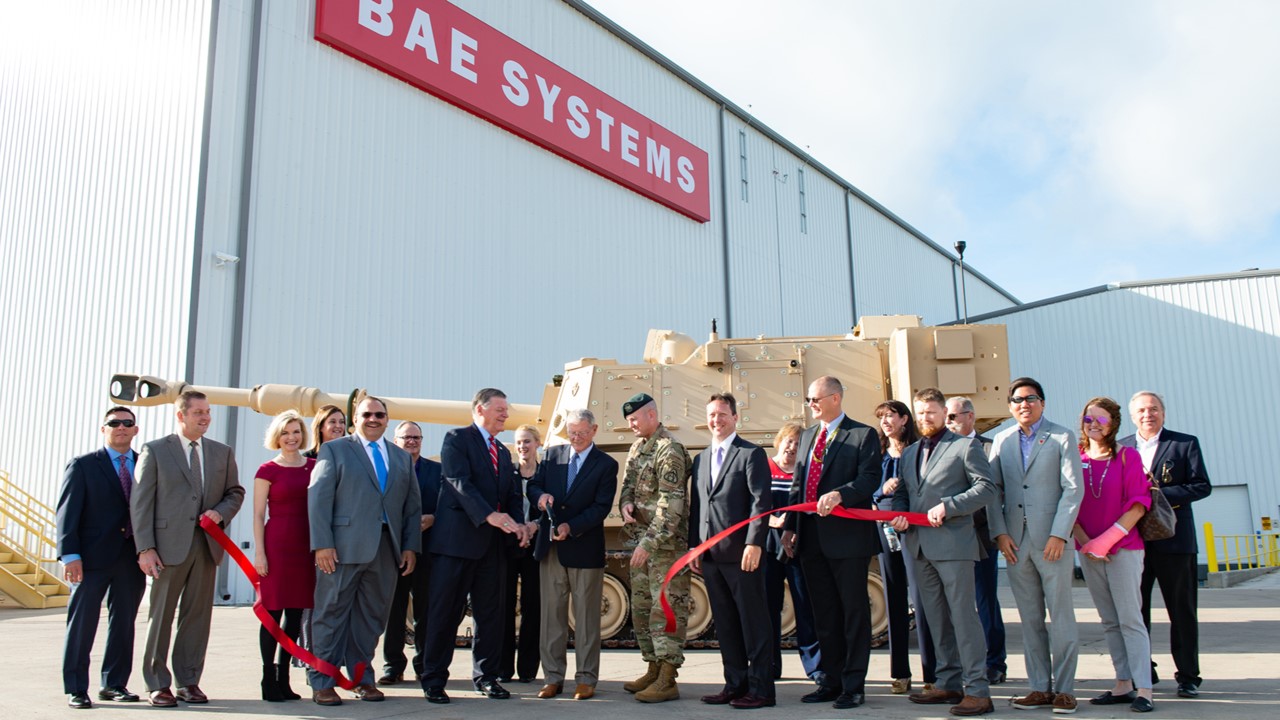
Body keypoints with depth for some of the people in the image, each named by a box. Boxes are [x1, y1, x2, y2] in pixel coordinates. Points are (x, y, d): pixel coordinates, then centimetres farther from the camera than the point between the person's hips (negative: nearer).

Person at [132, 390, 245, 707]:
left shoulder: (222, 452, 13)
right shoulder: (155, 450, 2)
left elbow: (235, 492, 18)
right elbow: (140, 502, -2)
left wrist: (220, 512, -5)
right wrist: (145, 548, -10)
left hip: (207, 544, 3)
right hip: (169, 544, -3)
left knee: (198, 614, 7)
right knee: (161, 615, 3)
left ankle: (189, 682, 16)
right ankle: (157, 684, 14)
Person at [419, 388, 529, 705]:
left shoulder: (503, 452, 21)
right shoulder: (457, 439, -2)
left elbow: (512, 494, 16)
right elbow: (459, 481, -16)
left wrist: (519, 523, -4)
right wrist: (488, 515, -27)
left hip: (492, 542, 7)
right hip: (457, 537, -7)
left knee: (490, 613, 9)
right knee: (445, 611, -1)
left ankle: (485, 676, 19)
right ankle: (434, 679, 8)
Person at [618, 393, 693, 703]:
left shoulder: (669, 450, -15)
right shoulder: (637, 447, 13)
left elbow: (670, 504, -21)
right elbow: (628, 483, 21)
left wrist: (649, 543, -24)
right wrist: (625, 503, -3)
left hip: (667, 544, -9)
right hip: (641, 541, 9)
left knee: (666, 608, -6)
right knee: (641, 608, 14)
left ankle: (668, 680, -2)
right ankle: (653, 669, 25)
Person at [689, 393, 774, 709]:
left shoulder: (752, 454, -2)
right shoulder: (701, 459, 18)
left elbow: (761, 502, -9)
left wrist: (754, 543, -17)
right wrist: (694, 545, 10)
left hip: (741, 552, -6)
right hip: (711, 554, 6)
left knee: (753, 622, 0)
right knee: (725, 624, 10)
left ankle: (761, 689, 6)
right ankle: (735, 685, 17)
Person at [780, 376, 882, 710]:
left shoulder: (863, 435, -4)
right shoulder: (808, 436, 17)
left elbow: (870, 478, -16)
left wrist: (839, 494, -31)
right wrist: (791, 525, 10)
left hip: (848, 535, -7)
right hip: (812, 537, 7)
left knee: (853, 611, 2)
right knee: (824, 613, 13)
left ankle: (854, 685, 10)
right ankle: (833, 680, 23)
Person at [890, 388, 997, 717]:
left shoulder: (966, 446, 0)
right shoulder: (909, 452, 20)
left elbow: (986, 487, -8)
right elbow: (902, 492, 23)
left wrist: (948, 507, -16)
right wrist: (898, 514, 2)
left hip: (953, 544, -7)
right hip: (919, 546, 7)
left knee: (963, 615, -7)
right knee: (936, 618, 11)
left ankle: (977, 690, -3)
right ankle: (949, 683, 20)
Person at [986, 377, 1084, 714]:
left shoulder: (1062, 437, 1)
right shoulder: (1001, 440, 12)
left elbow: (1073, 489, -5)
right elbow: (994, 489, 10)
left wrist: (1059, 535, -12)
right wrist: (1000, 532, -1)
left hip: (1052, 540, -3)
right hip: (1015, 541, 4)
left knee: (1061, 616, 1)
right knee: (1030, 619, 8)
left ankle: (1064, 688, 9)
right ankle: (1040, 687, 15)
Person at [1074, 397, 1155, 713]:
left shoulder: (1127, 456, -2)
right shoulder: (1076, 458, 6)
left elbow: (1138, 505, -8)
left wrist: (1107, 539, -14)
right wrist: (1085, 542, -7)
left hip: (1124, 548, -4)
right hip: (1088, 552, 4)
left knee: (1130, 618, -6)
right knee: (1109, 621, 9)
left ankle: (1143, 689, -3)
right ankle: (1123, 684, 15)